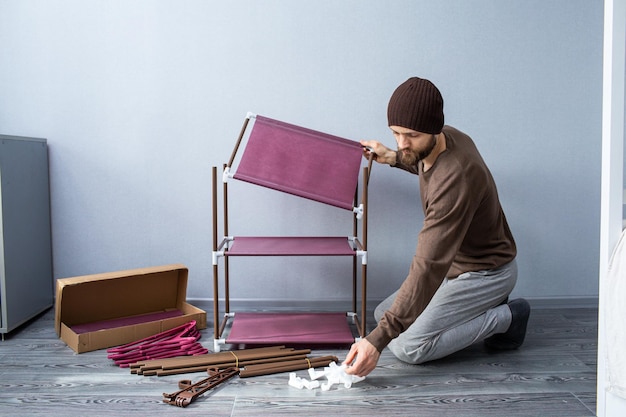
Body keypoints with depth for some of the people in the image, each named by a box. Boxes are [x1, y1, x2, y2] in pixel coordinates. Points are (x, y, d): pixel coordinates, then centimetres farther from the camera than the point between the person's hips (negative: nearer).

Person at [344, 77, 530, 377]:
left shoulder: (456, 179, -37)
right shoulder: (447, 137, -9)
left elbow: (429, 266, -40)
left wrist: (378, 339, -43)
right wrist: (395, 158, 5)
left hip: (486, 273, -9)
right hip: (457, 264, 9)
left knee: (406, 346, -18)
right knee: (384, 314, 11)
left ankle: (504, 317, -2)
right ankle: (486, 308, 13)